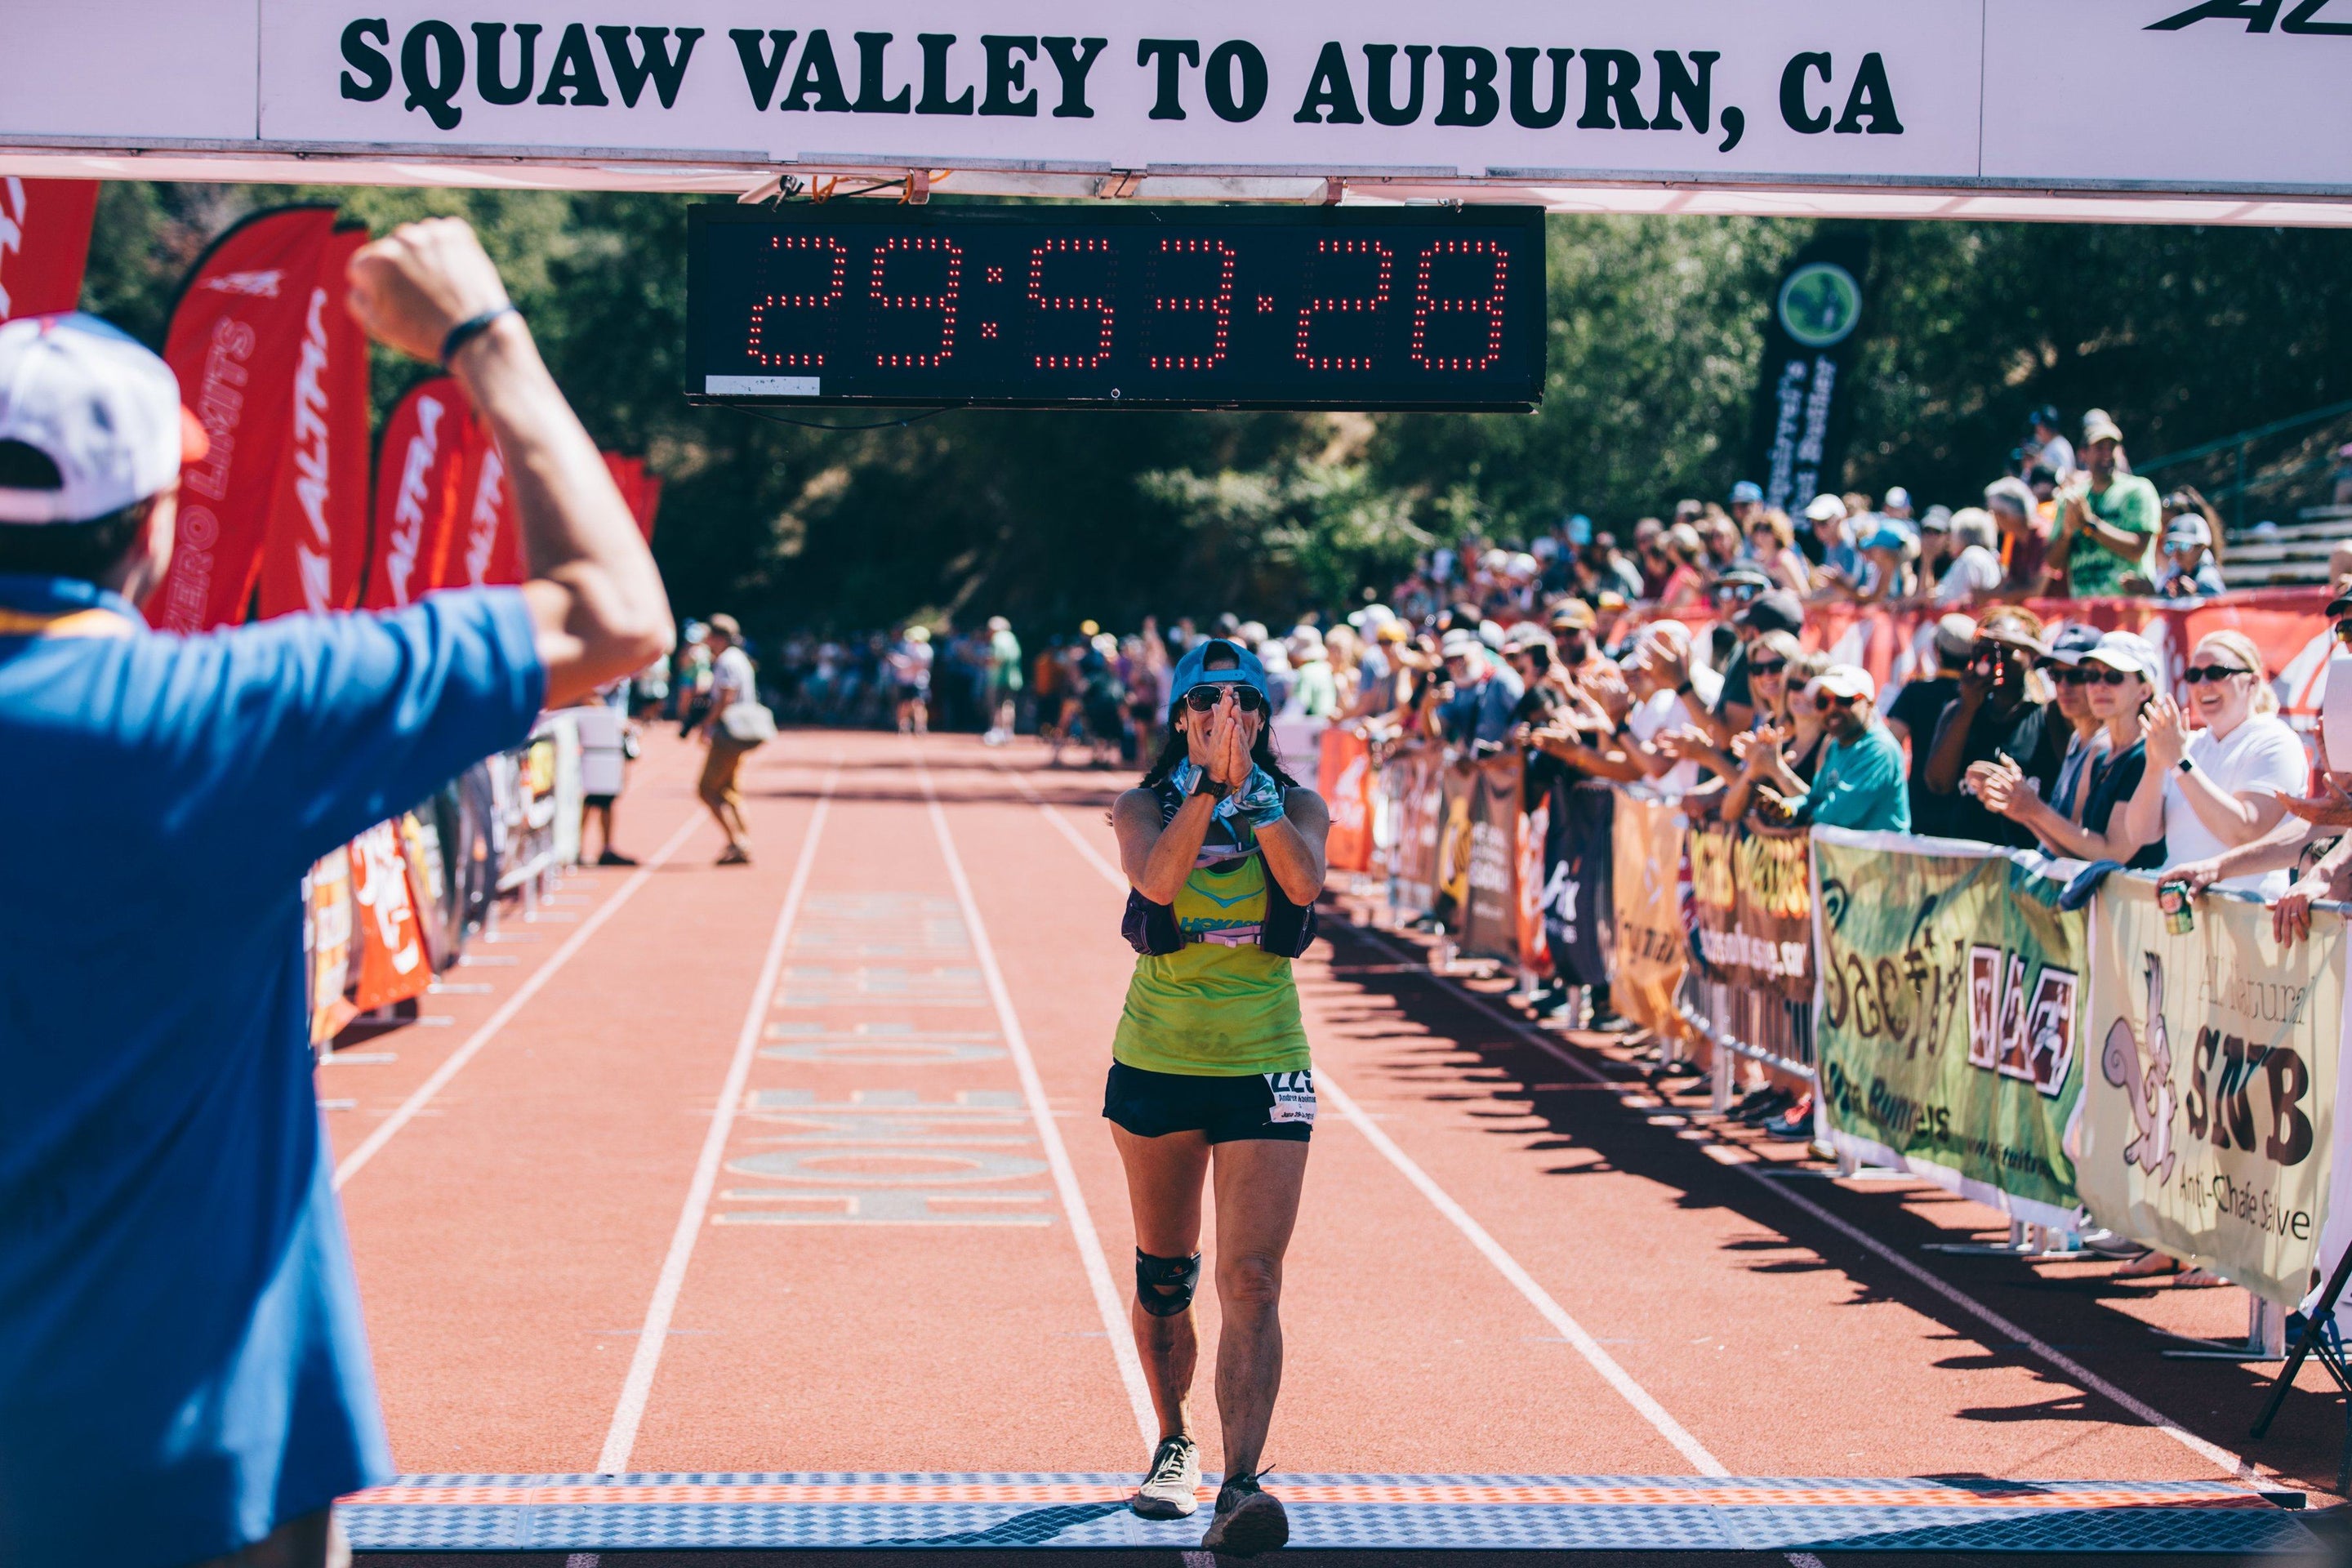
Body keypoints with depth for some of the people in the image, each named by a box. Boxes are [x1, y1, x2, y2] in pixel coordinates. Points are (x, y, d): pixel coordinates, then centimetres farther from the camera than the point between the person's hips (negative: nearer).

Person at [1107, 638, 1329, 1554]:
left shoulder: (1297, 807, 0)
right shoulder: (1144, 807, -2)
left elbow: (1306, 881, -22)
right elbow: (1156, 878, -24)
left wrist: (1250, 787, -28)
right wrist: (1209, 784, -31)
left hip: (1264, 1069, -1)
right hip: (1156, 1063, 1)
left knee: (1251, 1280, -15)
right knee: (1163, 1278, 13)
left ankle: (1240, 1488, -22)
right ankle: (1173, 1445, 35)